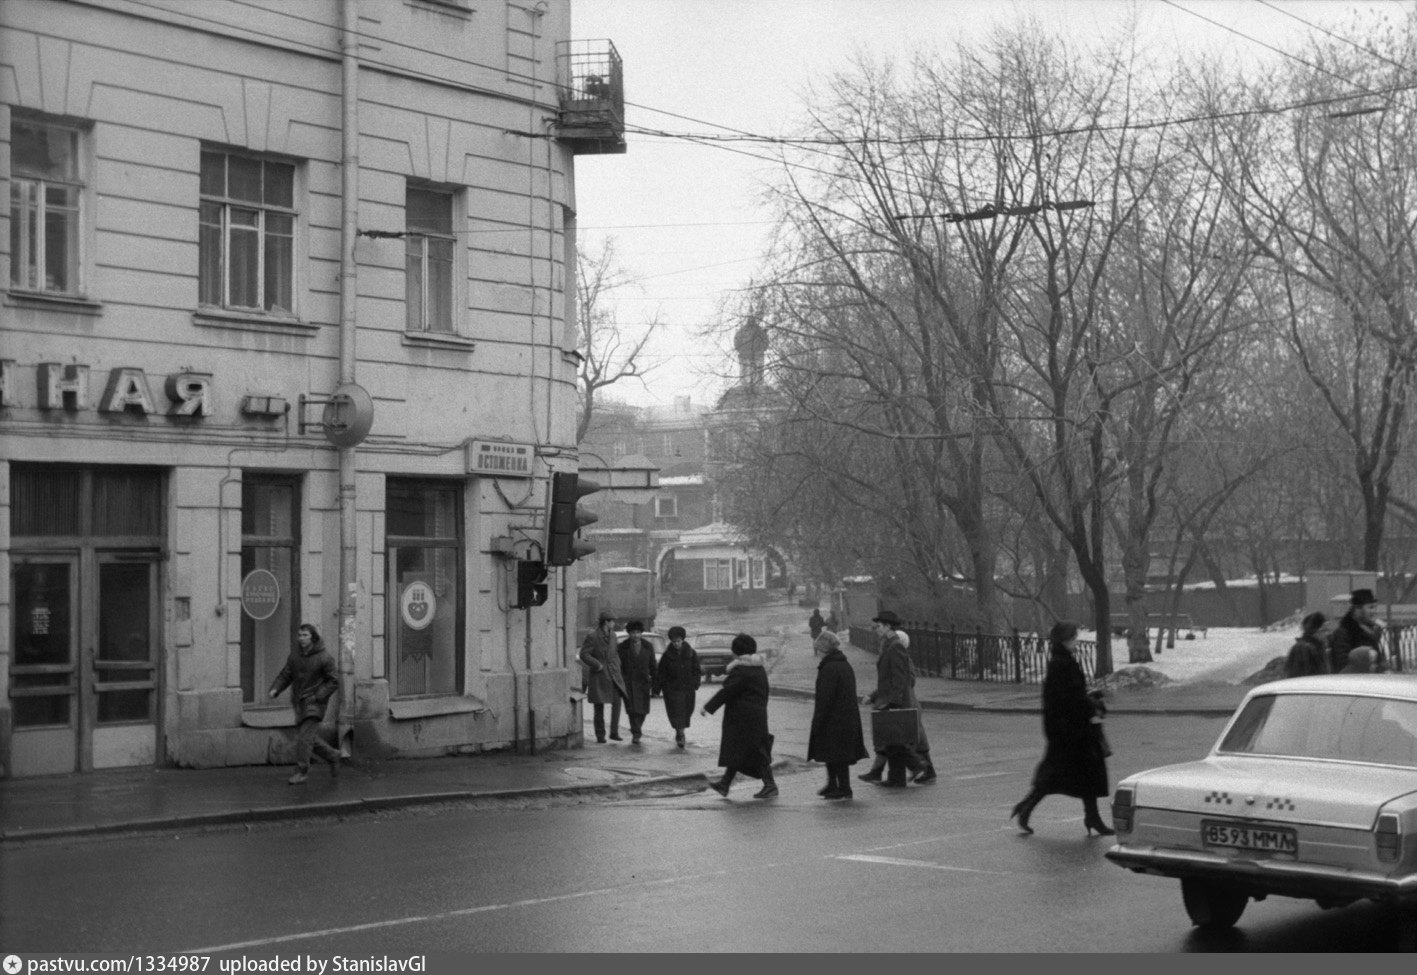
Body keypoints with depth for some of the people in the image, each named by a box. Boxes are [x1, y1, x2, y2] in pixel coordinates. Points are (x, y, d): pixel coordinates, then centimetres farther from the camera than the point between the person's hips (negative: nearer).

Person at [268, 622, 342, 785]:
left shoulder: (324, 658, -12)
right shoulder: (295, 654, 3)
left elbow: (333, 682, -9)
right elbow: (286, 675, 8)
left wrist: (318, 696, -19)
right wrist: (275, 689, -10)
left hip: (315, 701, -6)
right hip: (299, 702, 6)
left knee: (305, 736, -13)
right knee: (311, 738, 11)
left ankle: (302, 771, -6)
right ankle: (332, 756, 33)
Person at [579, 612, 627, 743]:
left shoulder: (612, 635, 11)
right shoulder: (592, 636, -9)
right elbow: (583, 655, -13)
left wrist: (617, 667, 12)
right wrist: (598, 665, -17)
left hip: (613, 675, 5)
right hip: (598, 676, -5)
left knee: (617, 701, -11)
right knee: (599, 707, 2)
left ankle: (614, 732, -5)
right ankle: (600, 735, 13)